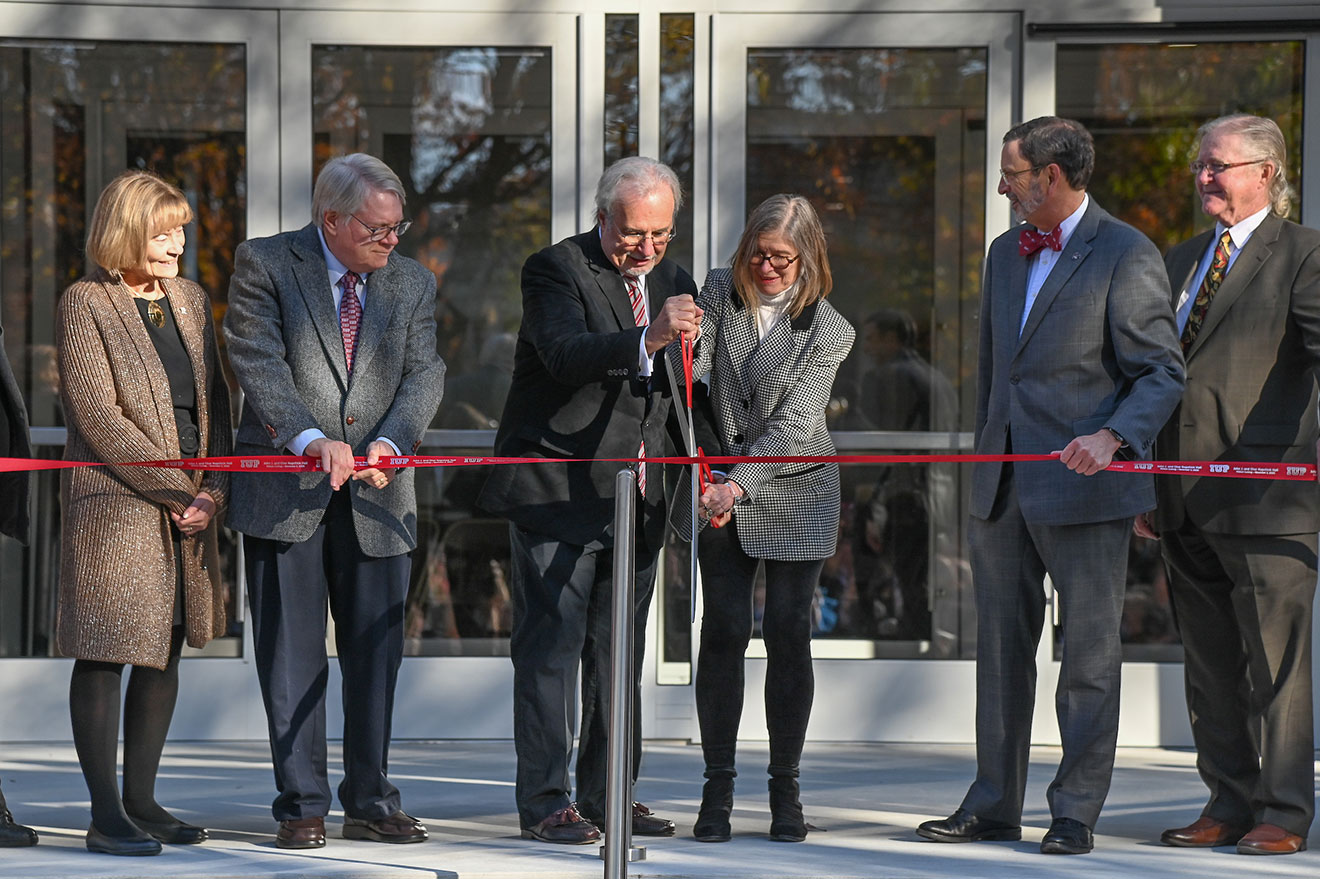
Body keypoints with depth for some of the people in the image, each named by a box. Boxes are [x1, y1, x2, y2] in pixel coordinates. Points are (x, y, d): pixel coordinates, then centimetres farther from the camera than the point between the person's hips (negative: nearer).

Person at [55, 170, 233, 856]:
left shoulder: (191, 300, 13)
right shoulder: (85, 304, -6)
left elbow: (216, 402, 14)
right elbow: (97, 416, -13)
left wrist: (214, 488, -2)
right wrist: (177, 489, -14)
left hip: (189, 508, 7)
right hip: (115, 503, -7)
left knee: (165, 651, 9)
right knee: (106, 655, -5)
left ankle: (141, 800, 17)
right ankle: (106, 816, -4)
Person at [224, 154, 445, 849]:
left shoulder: (413, 283, 10)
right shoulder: (264, 265, -2)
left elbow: (424, 373, 0)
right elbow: (258, 362, -13)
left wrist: (388, 441, -19)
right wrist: (312, 439, -26)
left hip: (377, 492, 3)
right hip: (285, 491, -3)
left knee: (376, 651, 6)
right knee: (292, 654, -1)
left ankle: (370, 804, 15)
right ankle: (302, 806, 4)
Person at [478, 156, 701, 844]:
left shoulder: (673, 283, 12)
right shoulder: (556, 270, -9)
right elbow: (566, 354, -28)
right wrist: (647, 339, -43)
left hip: (636, 502, 7)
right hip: (556, 496, -7)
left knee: (618, 655, 11)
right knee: (549, 649, -6)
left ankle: (607, 797, 18)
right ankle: (544, 804, -4)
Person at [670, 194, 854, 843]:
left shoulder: (828, 330, -11)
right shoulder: (719, 292, -2)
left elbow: (794, 424, -19)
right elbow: (688, 370, -9)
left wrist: (741, 484, -31)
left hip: (793, 494, -2)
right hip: (720, 488, 2)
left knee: (788, 633, -3)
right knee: (724, 629, -4)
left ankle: (785, 789, 8)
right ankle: (718, 789, 1)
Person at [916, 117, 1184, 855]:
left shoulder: (1126, 256, -8)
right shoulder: (1006, 254, 16)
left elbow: (1164, 372, -10)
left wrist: (1112, 436, -26)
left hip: (1084, 487, -7)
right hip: (1003, 485, 7)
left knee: (1090, 650, -1)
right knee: (1002, 647, 10)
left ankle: (1076, 813, 5)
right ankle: (995, 806, 17)